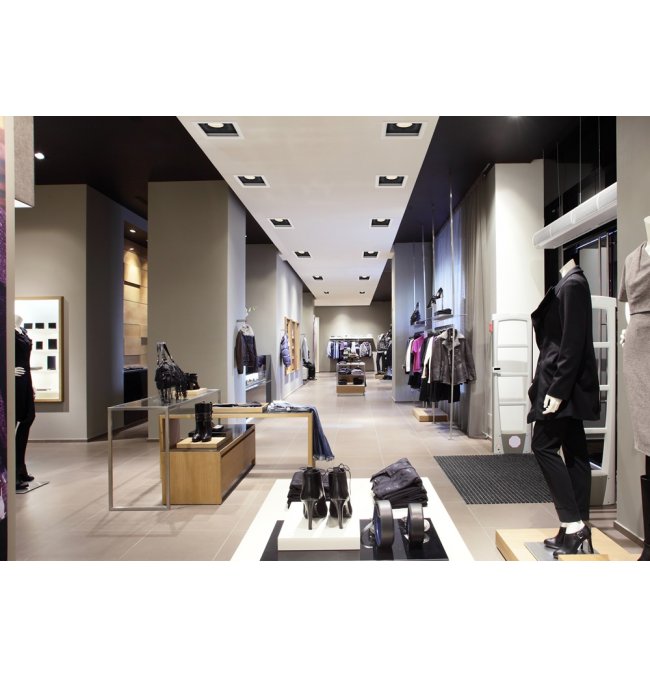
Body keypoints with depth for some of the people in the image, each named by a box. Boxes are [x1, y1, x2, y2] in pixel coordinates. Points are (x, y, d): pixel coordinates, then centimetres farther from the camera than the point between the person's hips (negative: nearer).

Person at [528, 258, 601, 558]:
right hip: (566, 384, 10)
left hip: (562, 384, -10)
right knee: (574, 451, 9)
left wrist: (557, 389, -20)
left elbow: (572, 341, -19)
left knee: (544, 446, -6)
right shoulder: (570, 284, 15)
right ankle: (577, 527, 17)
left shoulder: (572, 284, -12)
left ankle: (573, 524, 0)